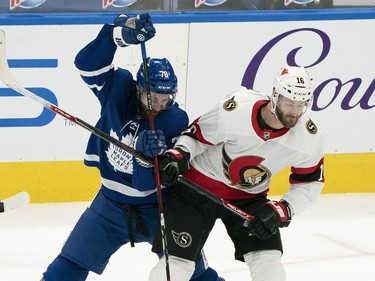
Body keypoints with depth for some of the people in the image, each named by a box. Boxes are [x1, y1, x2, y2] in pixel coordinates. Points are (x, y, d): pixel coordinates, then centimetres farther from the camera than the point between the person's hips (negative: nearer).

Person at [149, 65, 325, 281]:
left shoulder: (309, 137, -18)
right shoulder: (234, 111, -28)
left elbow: (310, 183, -4)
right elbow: (196, 134, -10)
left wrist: (280, 211, -17)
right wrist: (179, 154, -29)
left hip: (250, 198, 3)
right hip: (200, 187, -3)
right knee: (176, 262, -9)